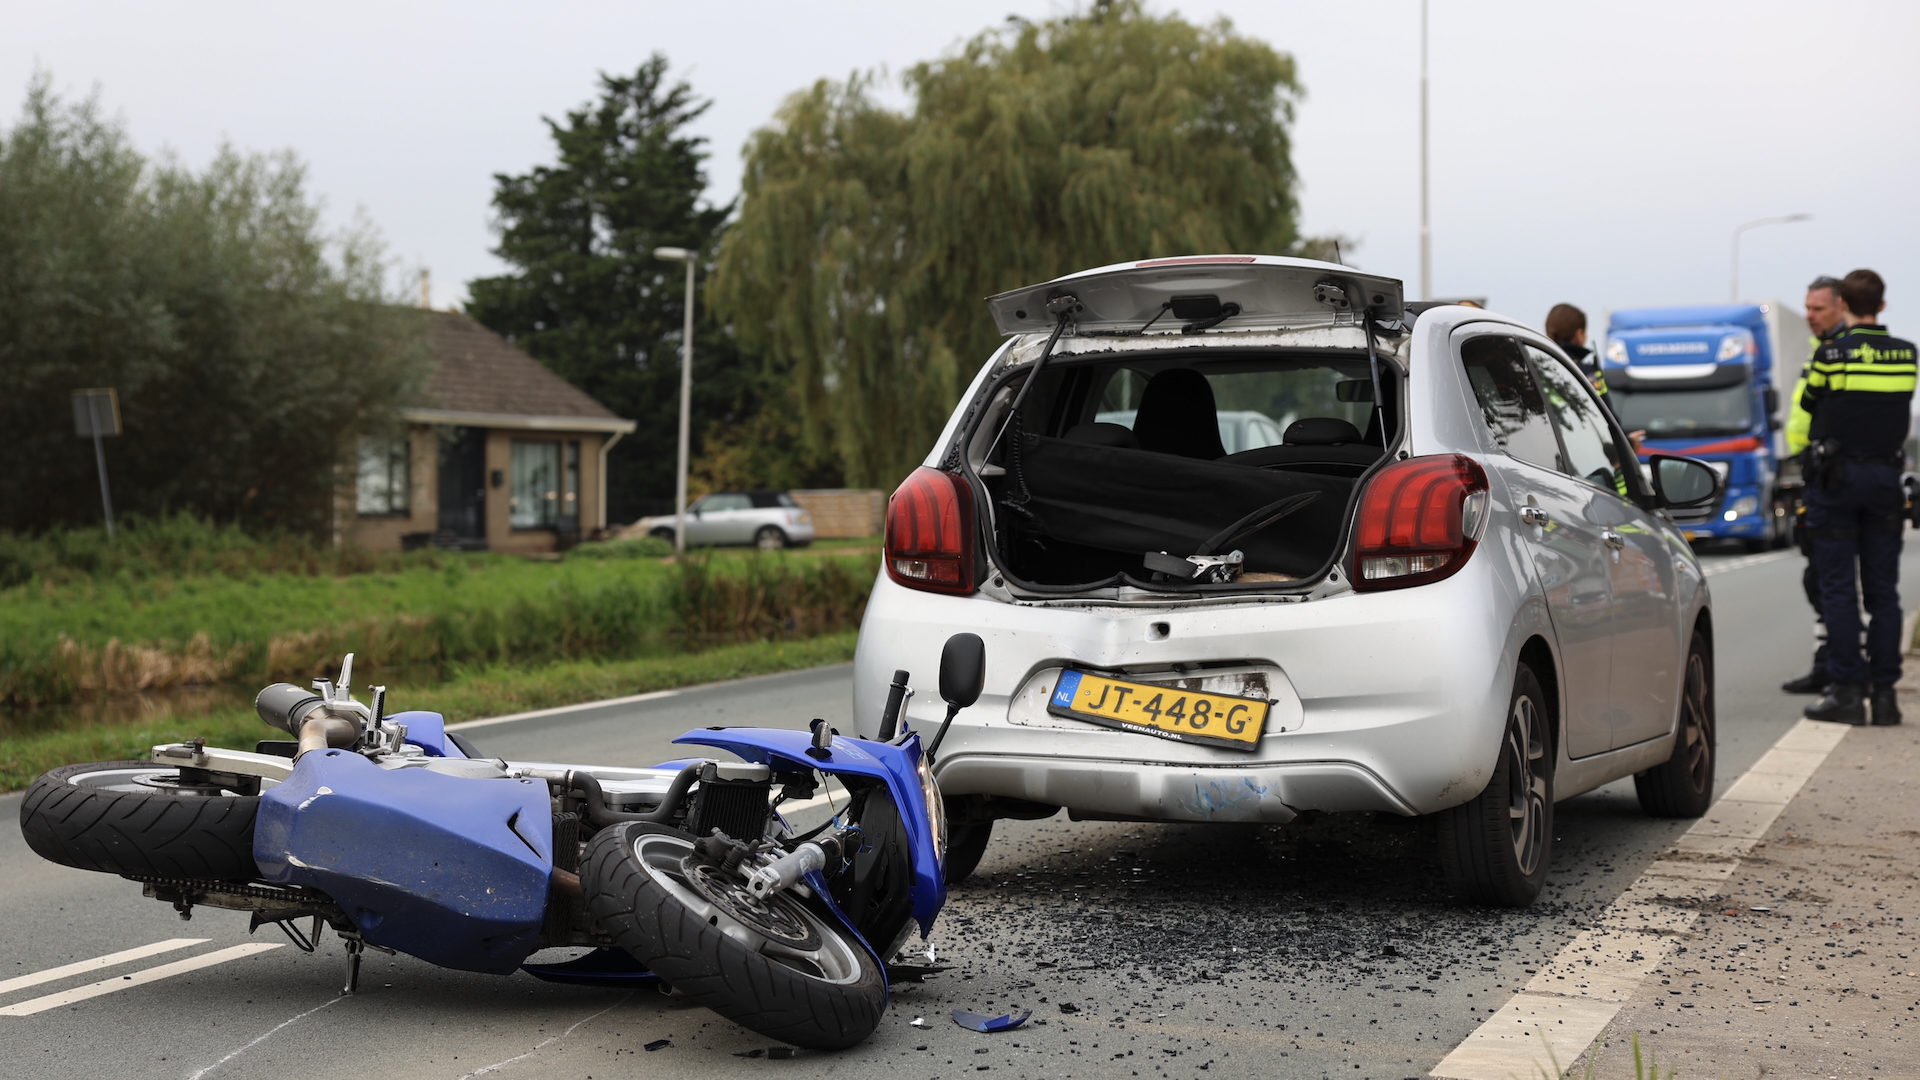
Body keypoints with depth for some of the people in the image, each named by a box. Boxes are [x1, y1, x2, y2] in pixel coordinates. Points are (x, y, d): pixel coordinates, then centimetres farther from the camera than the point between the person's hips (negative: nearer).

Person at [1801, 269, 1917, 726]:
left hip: (1836, 478, -4)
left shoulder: (1831, 354, -10)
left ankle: (1847, 692, -2)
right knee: (1883, 591, 8)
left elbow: (1809, 405, 2)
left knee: (1838, 589, 0)